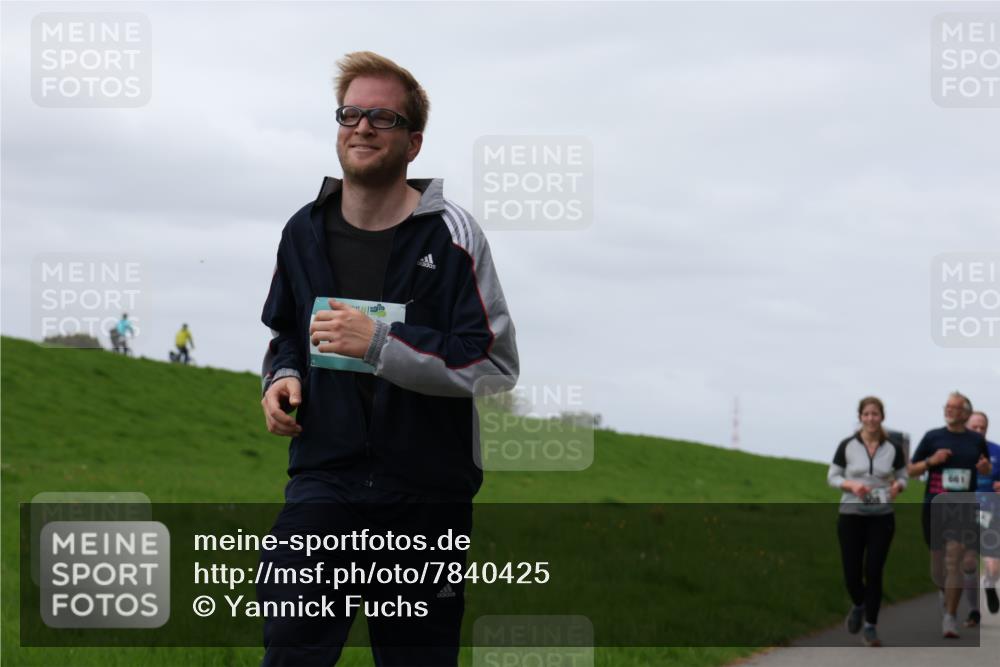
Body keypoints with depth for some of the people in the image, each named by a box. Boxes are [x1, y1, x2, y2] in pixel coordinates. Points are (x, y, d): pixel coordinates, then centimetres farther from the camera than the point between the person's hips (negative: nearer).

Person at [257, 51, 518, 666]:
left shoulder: (451, 234, -6)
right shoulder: (304, 231, 8)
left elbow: (496, 364, -12)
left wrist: (379, 343, -20)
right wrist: (282, 377, 3)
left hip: (428, 494, -2)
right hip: (324, 480, 3)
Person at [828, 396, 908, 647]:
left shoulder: (894, 449, 0)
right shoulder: (847, 446, -3)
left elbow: (902, 477, 10)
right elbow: (832, 477, 2)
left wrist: (897, 486, -13)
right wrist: (851, 485, -17)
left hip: (882, 517, 0)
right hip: (851, 515, 0)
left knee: (874, 572, -3)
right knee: (852, 572, -1)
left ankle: (870, 626, 9)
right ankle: (859, 605, 33)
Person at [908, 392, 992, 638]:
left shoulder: (977, 440, 7)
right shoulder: (932, 437, 4)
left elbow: (987, 469, 22)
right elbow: (911, 470, 7)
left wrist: (985, 467, -3)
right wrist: (930, 461, -12)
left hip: (963, 508, -1)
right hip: (934, 506, 1)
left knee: (954, 562, -14)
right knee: (937, 561, 10)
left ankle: (950, 618, -12)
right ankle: (945, 591, 43)